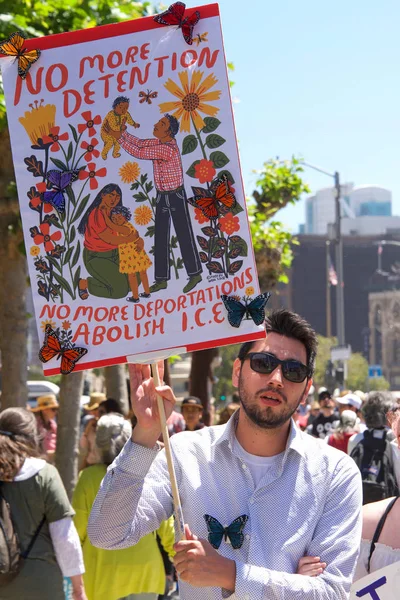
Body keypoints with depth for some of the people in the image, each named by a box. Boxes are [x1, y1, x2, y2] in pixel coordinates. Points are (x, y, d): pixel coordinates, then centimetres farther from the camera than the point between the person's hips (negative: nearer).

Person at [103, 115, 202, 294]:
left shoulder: (167, 149, -26)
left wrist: (118, 138, -21)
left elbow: (139, 153, -26)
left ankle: (195, 274, 15)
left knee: (184, 236, 2)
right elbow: (139, 143, 12)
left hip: (176, 196, -9)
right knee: (160, 238, 8)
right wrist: (120, 132, 2)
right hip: (162, 196, 9)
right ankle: (162, 279, 13)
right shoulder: (161, 142, 1)